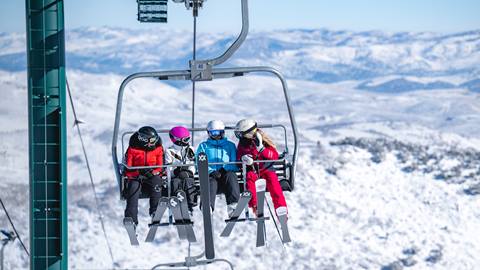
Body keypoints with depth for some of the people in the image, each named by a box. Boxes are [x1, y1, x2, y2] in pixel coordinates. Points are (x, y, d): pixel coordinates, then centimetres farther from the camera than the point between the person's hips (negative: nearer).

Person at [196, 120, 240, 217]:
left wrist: (225, 169, -9)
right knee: (211, 183, -36)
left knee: (230, 175, -35)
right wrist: (211, 172, -11)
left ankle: (233, 204, -51)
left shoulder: (230, 145, 25)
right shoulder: (203, 146, 24)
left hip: (226, 174, 1)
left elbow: (235, 164, 13)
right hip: (210, 175, -1)